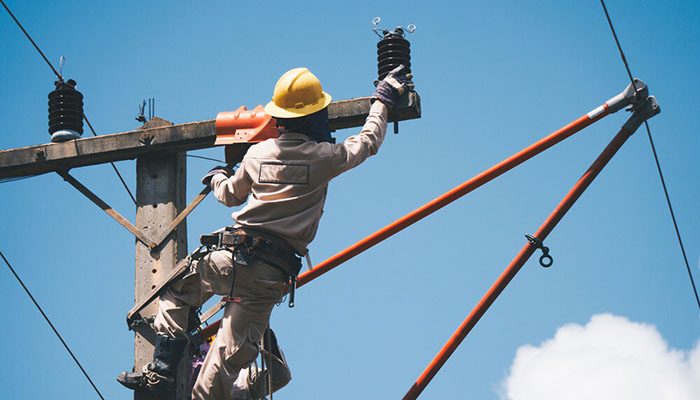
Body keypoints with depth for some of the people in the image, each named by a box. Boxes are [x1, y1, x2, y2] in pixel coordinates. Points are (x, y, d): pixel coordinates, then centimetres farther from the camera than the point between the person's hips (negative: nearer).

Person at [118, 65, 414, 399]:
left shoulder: (258, 153, 9)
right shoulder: (324, 157, 1)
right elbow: (368, 141, 20)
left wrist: (217, 179, 51)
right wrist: (383, 99, 36)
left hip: (235, 259, 1)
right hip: (273, 275, -1)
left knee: (178, 289, 27)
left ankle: (161, 372, 14)